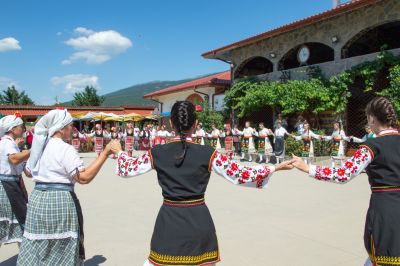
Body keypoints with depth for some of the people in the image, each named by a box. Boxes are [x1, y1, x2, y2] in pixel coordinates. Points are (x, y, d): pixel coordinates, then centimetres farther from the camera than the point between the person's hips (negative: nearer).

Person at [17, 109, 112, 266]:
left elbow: (29, 171, 24)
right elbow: (84, 177, -22)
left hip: (38, 199, 7)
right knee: (62, 250, 8)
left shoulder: (39, 146, 9)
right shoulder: (64, 149, -15)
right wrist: (105, 152, -23)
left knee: (37, 247, 18)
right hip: (60, 200, -7)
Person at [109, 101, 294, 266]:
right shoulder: (208, 154, -11)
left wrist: (119, 151, 28)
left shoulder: (157, 153, -5)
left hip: (169, 220, 1)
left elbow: (127, 169, 8)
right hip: (198, 221, -1)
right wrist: (275, 168, 0)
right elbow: (240, 175, -9)